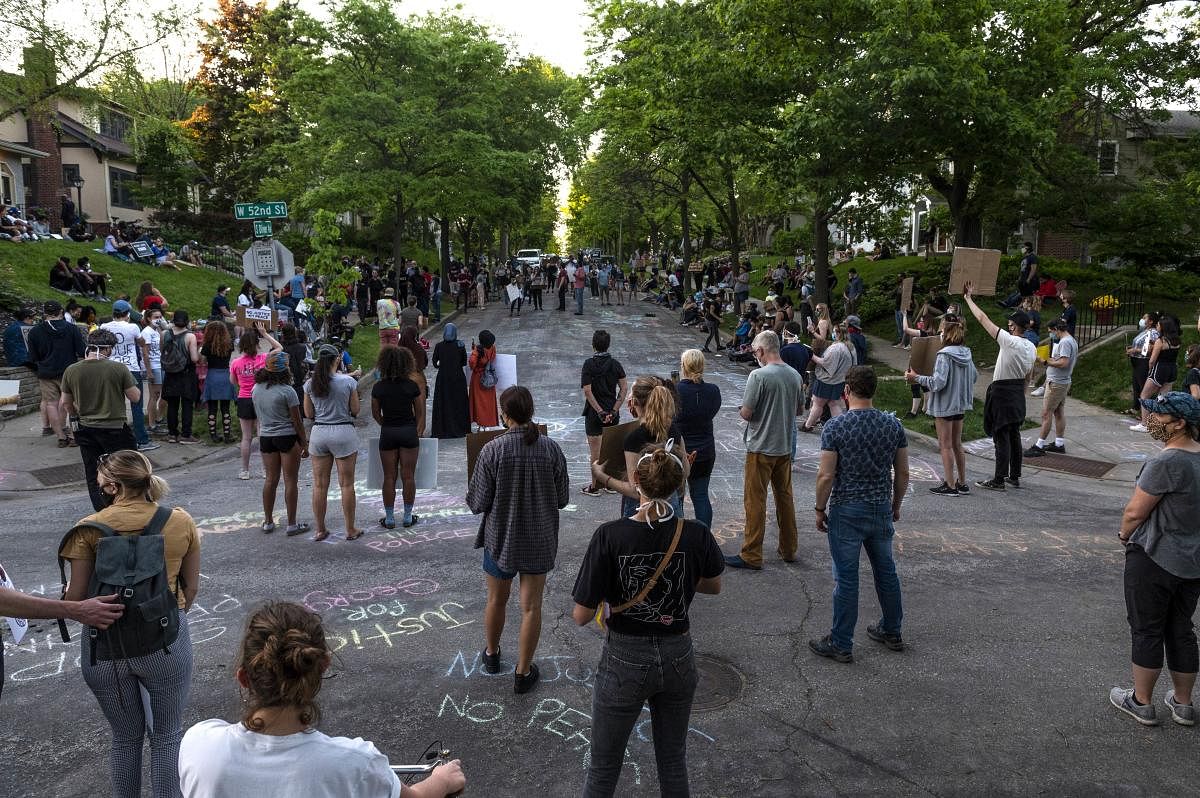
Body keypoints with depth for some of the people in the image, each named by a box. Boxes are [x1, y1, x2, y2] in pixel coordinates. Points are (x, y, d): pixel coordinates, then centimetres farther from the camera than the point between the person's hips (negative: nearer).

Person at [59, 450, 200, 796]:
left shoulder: (89, 528, -8)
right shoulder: (181, 522, -4)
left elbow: (74, 598, -8)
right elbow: (191, 588, 4)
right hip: (165, 642, 0)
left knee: (126, 737, 21)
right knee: (167, 735, 16)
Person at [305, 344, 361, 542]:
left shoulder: (310, 384, 0)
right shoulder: (348, 381, -8)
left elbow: (308, 413, 5)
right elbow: (355, 410, -3)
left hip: (319, 433, 3)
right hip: (343, 432, -3)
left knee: (319, 485, 10)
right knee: (346, 484, 5)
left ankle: (320, 530, 16)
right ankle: (351, 530, 12)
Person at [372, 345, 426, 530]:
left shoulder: (378, 387, -4)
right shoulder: (412, 386, -6)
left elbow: (376, 414, 5)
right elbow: (420, 413, 2)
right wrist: (418, 431, 15)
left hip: (387, 433, 1)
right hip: (409, 431, -1)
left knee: (389, 477, 7)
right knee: (408, 476, 6)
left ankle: (389, 518, 12)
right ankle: (408, 517, 12)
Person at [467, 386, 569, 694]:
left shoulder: (492, 450, -18)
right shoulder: (551, 449, -12)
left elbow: (477, 503, -14)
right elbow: (562, 498, -3)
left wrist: (472, 496, 9)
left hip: (500, 538, 0)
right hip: (540, 541, 1)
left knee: (496, 600, 22)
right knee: (531, 607, 12)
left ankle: (491, 654, 44)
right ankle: (523, 673, 23)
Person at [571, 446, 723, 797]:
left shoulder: (610, 536, -22)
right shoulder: (697, 535, -14)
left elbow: (581, 616, -16)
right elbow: (714, 587, 7)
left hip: (624, 662, -2)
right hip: (678, 659, 3)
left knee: (604, 767, 18)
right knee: (673, 760, 24)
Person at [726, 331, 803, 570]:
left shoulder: (759, 376, -19)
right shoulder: (795, 375, 3)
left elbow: (746, 413, -18)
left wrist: (741, 411, 2)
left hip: (761, 448, -6)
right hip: (785, 447, 7)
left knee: (755, 501, 1)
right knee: (785, 497, 17)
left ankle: (751, 556, 7)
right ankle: (789, 550, 27)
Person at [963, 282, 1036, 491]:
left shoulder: (1009, 341, -18)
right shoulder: (1031, 347, 5)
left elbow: (982, 319, -17)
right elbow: (1028, 375, 14)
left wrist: (968, 298, -8)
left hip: (1001, 392, -8)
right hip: (1018, 392, 8)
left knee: (1001, 437, -4)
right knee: (1014, 435, 15)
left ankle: (999, 480, -1)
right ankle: (1015, 476, 22)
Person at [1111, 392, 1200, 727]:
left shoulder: (1166, 463, -23)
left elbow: (1135, 511, -20)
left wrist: (1125, 533, 0)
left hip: (1154, 561, -7)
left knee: (1147, 630, 6)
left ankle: (1141, 702, 18)